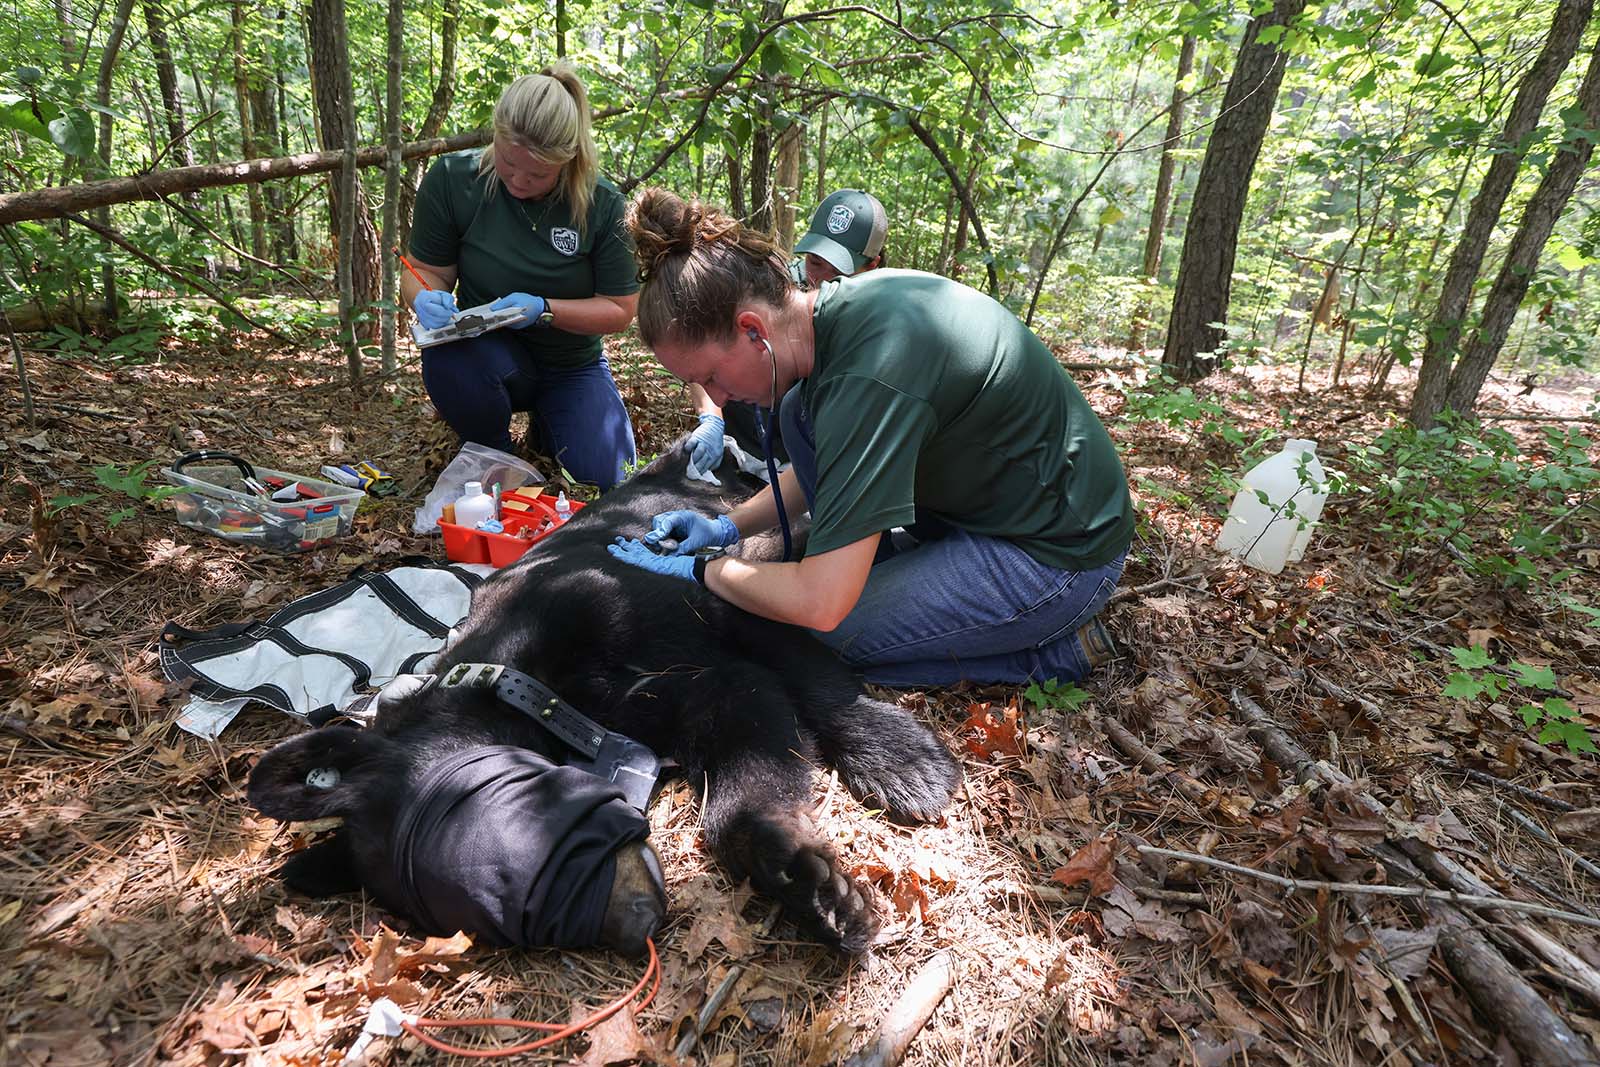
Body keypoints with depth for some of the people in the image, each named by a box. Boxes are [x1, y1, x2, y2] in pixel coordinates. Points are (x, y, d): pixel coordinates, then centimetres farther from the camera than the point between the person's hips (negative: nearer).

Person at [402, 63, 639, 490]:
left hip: (572, 366, 1)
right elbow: (427, 270, -2)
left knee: (601, 475, -17)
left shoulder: (603, 206, -14)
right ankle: (490, 451, -2)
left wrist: (544, 310, -26)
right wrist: (427, 298, -27)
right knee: (448, 356, -37)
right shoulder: (451, 179, -12)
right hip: (490, 354, 0)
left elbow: (620, 310, -10)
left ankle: (545, 423, 21)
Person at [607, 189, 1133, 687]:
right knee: (801, 411, 1)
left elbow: (819, 604, -30)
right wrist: (729, 527, 6)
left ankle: (1053, 650, 0)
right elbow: (831, 460, 14)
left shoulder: (868, 376, -33)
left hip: (1060, 554, -8)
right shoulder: (839, 306, -4)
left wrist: (700, 568, -13)